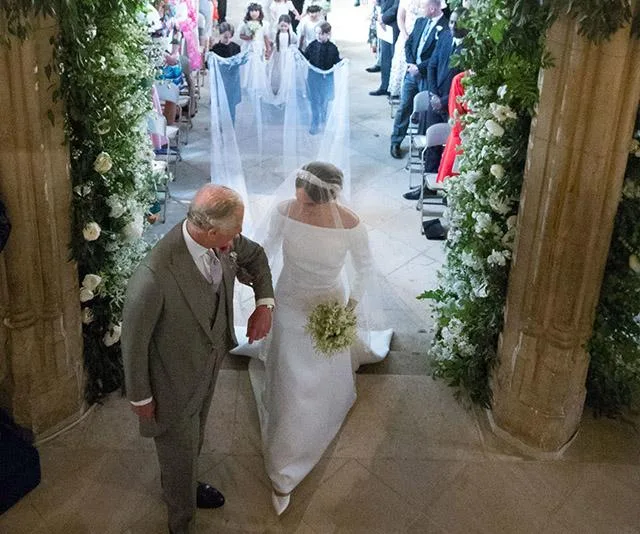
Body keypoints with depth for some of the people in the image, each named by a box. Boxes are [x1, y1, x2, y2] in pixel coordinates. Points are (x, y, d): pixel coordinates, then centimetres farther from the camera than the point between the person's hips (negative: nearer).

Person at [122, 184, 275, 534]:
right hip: (174, 379, -6)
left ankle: (181, 486, 64)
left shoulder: (225, 241, -20)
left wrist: (264, 302, -11)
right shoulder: (155, 276, -40)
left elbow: (254, 256, 4)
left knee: (193, 437, 32)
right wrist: (140, 397, -11)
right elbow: (133, 339, -24)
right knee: (180, 450, 18)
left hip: (210, 362, 7)